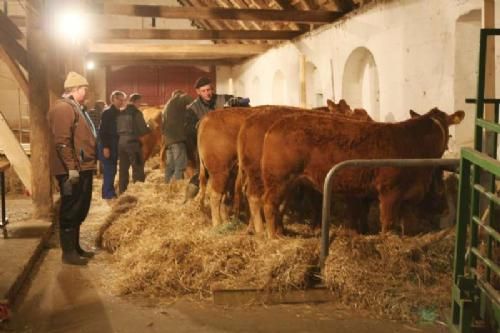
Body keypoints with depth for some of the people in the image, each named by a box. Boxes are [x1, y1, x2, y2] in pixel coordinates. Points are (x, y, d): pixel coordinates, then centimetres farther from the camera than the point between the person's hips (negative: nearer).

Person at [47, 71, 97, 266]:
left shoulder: (74, 108, 19)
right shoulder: (63, 108, -14)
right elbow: (62, 142, -22)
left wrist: (88, 165, 23)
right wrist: (71, 168, -24)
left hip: (83, 168, 11)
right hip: (73, 170, -11)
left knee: (79, 210, 16)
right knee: (70, 211, -4)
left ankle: (75, 247, 26)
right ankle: (68, 252, 3)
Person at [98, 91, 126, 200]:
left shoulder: (119, 113, 13)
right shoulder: (107, 113, -11)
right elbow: (102, 131, -16)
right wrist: (105, 147, -22)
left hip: (115, 145, 8)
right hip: (107, 146, -8)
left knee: (112, 170, 10)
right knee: (109, 170, -7)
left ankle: (110, 192, 17)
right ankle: (108, 193, -3)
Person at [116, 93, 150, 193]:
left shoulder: (121, 113, 8)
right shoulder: (136, 113, -9)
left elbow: (117, 129, 10)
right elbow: (143, 130, -10)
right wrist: (149, 128, 9)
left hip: (121, 142, 6)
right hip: (133, 142, -6)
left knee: (123, 169, 12)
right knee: (137, 169, 0)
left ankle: (122, 192, 15)